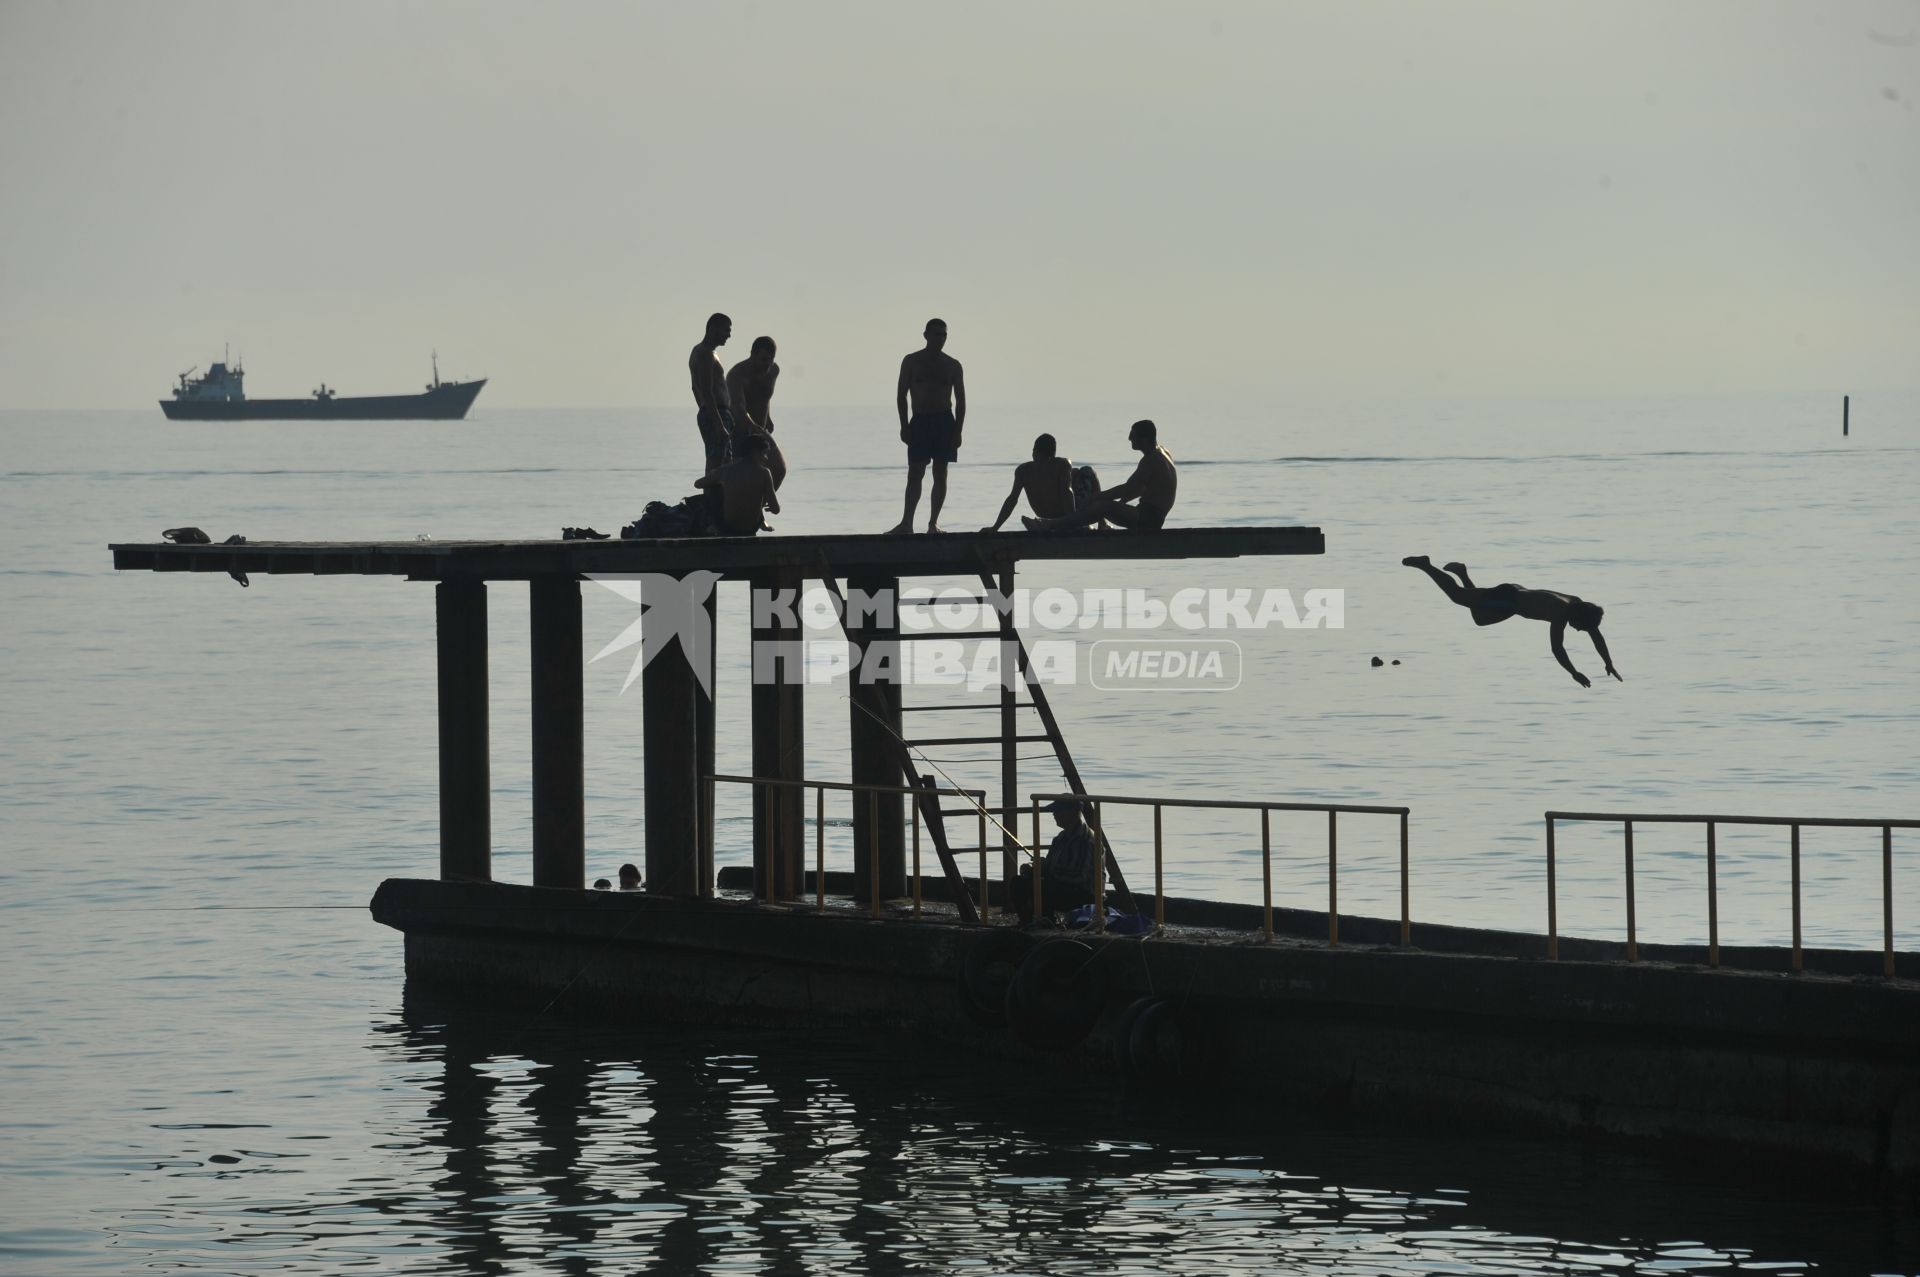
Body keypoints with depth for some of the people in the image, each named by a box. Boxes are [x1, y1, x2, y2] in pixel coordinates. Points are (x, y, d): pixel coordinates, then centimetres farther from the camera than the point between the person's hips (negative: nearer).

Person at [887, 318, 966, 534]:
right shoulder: (911, 362, 5)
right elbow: (901, 395, 4)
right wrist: (904, 425, -6)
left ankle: (933, 523, 4)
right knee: (915, 473, -7)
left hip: (944, 422, 1)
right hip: (919, 421, -1)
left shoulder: (952, 366, 7)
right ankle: (907, 523, -9)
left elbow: (960, 400, 7)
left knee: (940, 474, 0)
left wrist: (958, 430, -3)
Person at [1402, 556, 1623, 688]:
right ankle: (1424, 565, 25)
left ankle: (1461, 572, 52)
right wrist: (1574, 673, -47)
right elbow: (1557, 648, -44)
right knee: (1457, 595, 11)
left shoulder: (1580, 606, -14)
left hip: (1517, 593, 7)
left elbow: (1597, 637, -5)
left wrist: (1610, 665, -9)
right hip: (1506, 599, -7)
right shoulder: (1561, 613, -37)